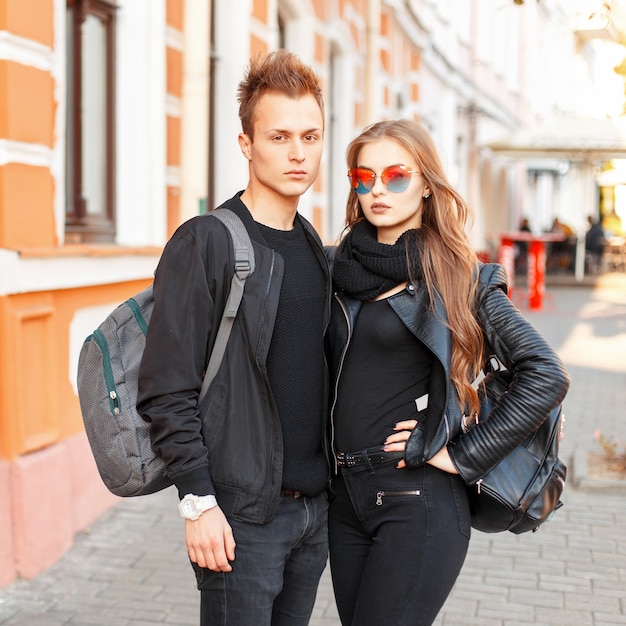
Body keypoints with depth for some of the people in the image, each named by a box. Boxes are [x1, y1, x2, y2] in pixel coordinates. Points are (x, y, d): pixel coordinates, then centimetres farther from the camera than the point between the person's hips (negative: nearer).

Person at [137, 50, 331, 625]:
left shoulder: (315, 249, 10)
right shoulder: (205, 243, -12)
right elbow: (166, 388, -14)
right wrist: (198, 501, -16)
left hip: (316, 506, 7)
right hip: (242, 513, -7)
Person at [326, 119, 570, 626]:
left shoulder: (459, 278, -6)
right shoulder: (340, 269, 7)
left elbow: (546, 376, -13)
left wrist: (462, 456, -13)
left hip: (417, 501, -5)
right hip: (346, 494, 5)